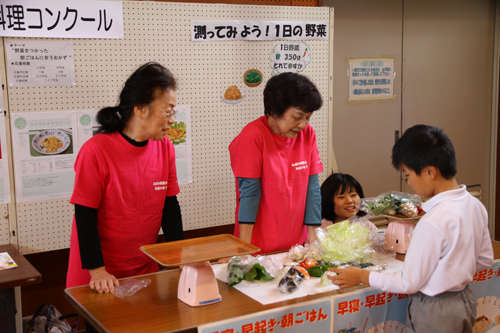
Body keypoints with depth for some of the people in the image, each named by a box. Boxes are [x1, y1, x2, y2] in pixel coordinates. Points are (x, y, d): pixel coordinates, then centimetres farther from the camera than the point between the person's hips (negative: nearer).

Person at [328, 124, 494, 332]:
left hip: (434, 313, -8)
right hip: (465, 301, 8)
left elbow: (409, 283, -20)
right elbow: (485, 260, 9)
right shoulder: (476, 206, -5)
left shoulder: (432, 222, -29)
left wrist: (362, 276, -11)